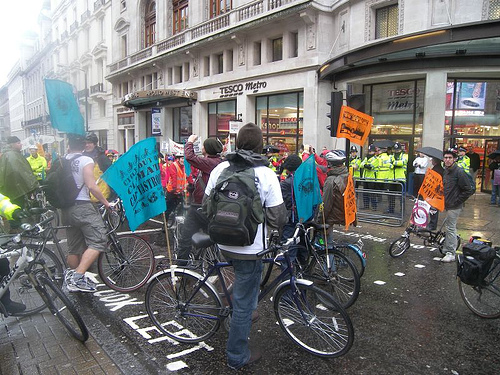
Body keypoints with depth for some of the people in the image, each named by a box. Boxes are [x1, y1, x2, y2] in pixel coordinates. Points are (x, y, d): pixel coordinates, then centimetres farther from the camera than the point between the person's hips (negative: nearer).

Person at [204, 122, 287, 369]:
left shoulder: (220, 168, -2)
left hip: (223, 243, 5)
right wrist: (279, 225, 9)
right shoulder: (266, 174, -14)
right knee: (244, 302, 8)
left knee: (242, 281, 33)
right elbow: (277, 216, -14)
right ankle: (237, 357, 23)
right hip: (249, 248, -5)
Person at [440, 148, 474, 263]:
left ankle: (451, 254, 3)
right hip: (448, 205, 8)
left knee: (450, 228, -4)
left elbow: (468, 191, -17)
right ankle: (446, 249, 28)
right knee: (448, 227, 16)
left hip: (454, 206, -8)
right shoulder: (446, 171, 9)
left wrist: (456, 202, -15)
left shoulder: (459, 172, -16)